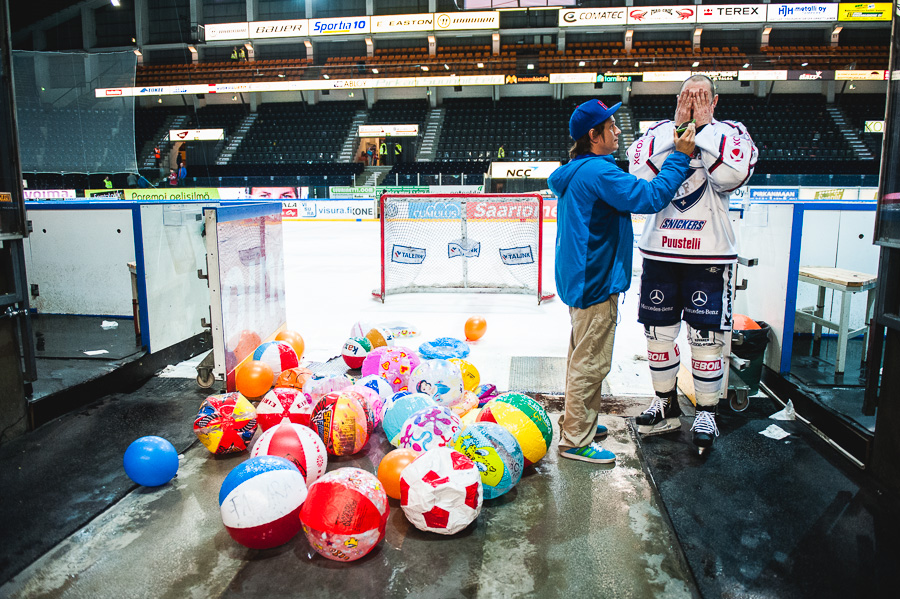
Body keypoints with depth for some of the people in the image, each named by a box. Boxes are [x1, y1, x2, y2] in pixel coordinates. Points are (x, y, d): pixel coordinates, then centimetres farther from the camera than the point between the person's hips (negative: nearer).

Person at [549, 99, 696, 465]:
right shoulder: (598, 172, -19)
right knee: (591, 363, -2)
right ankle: (575, 441, 8)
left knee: (582, 357, 20)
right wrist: (680, 158, -14)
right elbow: (651, 198, -22)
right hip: (595, 282, -11)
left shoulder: (575, 173, 13)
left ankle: (577, 423, 34)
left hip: (581, 279, 11)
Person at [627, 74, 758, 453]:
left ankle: (706, 413, 18)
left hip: (709, 256, -2)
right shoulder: (660, 131, 9)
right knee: (658, 330, 8)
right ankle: (666, 406, 27)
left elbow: (730, 175, -17)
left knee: (705, 336, 0)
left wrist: (703, 128, -9)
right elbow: (640, 173, -11)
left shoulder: (730, 133, 5)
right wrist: (679, 129, -9)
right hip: (660, 252, 2)